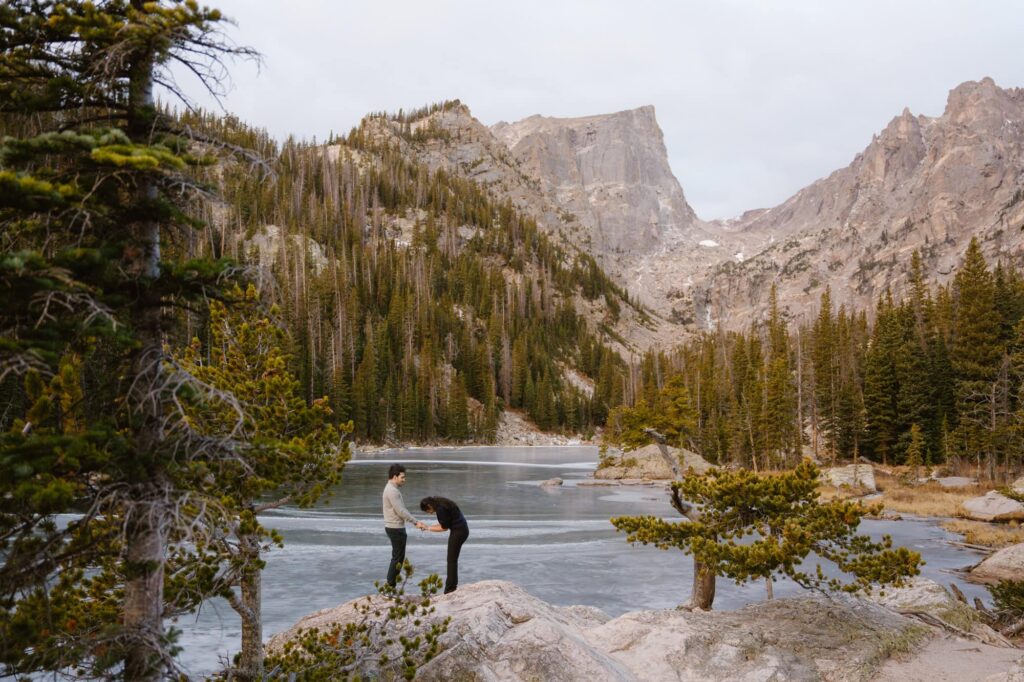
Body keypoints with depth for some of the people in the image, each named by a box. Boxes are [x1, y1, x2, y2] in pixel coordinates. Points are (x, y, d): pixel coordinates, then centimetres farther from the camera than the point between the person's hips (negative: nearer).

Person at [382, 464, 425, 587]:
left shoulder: (392, 489, 14)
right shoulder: (392, 491, -19)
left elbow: (402, 510, 18)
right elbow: (401, 511, -22)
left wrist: (415, 522, 13)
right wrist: (416, 522, -16)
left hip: (395, 528, 10)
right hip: (396, 529, -10)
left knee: (398, 556, 15)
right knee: (398, 558, -4)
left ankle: (391, 583, 19)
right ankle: (391, 585, 0)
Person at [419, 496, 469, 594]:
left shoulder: (441, 508, -21)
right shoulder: (440, 503, 9)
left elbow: (444, 527, -14)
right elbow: (444, 523, 15)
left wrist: (428, 528, -7)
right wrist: (428, 526, 7)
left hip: (458, 531, -10)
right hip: (461, 530, 10)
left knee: (452, 559, -4)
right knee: (453, 558, 20)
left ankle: (450, 588, -1)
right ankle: (453, 582, 31)